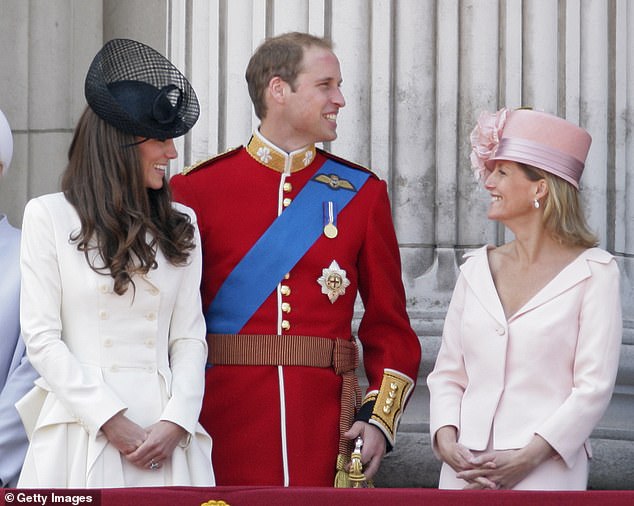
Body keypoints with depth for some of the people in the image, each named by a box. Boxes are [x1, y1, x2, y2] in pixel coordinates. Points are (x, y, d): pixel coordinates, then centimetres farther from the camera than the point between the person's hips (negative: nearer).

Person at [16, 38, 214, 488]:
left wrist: (176, 420, -7)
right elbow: (41, 338, -4)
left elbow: (189, 336, 8)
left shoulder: (180, 224, 13)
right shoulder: (49, 216, 1)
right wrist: (111, 420, -11)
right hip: (83, 430, -3)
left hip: (165, 432, 3)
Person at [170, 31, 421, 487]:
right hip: (225, 425, -2)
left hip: (326, 426, 2)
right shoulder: (196, 189, 1)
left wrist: (380, 418, -4)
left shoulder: (362, 192, 7)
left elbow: (390, 325, 9)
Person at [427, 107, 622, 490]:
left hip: (546, 472, -4)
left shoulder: (593, 272, -1)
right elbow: (448, 373, 12)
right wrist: (446, 440, -6)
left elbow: (594, 387, -6)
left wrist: (527, 458, -14)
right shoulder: (477, 269, 12)